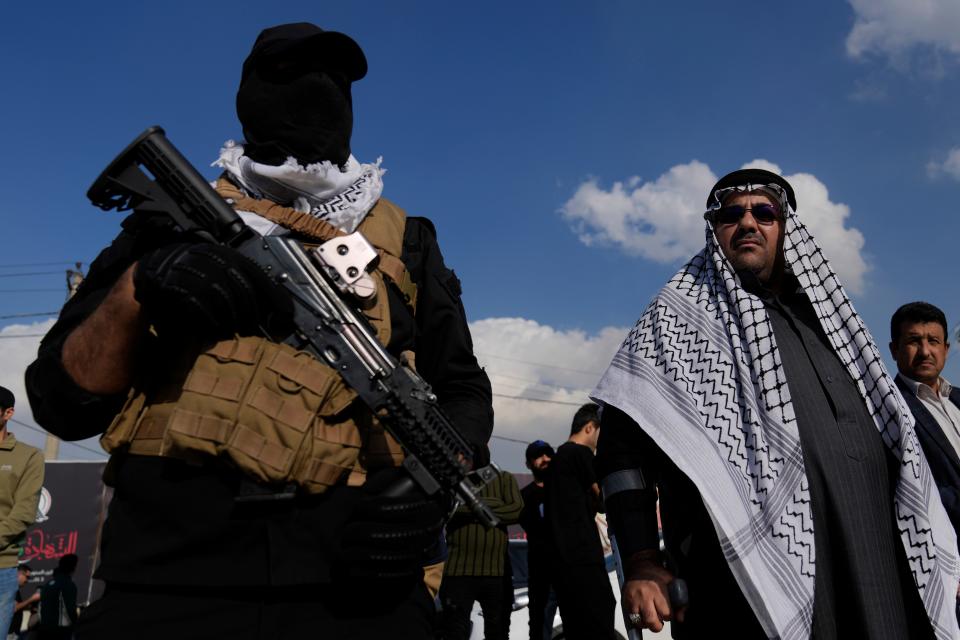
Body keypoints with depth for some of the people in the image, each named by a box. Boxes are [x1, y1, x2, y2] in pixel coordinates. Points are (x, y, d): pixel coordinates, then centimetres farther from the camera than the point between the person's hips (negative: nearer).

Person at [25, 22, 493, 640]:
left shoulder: (404, 240, 15)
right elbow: (64, 403, 9)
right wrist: (134, 289, -9)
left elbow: (464, 392, 13)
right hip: (167, 579, 0)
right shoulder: (174, 221, 12)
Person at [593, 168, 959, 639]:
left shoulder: (823, 315, 20)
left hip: (874, 572, 6)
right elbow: (624, 439, -8)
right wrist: (642, 561, -19)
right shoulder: (680, 316, 3)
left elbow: (894, 440, 22)